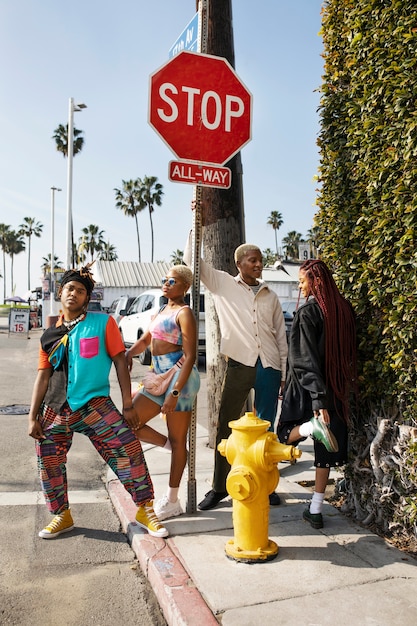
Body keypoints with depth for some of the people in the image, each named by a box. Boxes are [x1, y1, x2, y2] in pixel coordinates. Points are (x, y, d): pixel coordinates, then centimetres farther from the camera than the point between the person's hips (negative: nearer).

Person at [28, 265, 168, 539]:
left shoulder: (102, 322, -3)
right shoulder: (50, 335, 8)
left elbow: (120, 361, -4)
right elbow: (43, 376, 11)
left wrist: (128, 405, -8)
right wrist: (33, 417, 6)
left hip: (94, 403, -4)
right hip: (55, 408, 4)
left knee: (128, 448, -14)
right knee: (49, 463, 10)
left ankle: (146, 511, 2)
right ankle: (62, 516, 33)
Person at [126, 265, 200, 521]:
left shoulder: (184, 313, -9)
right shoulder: (161, 312, 17)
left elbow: (190, 356, -16)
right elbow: (145, 340, 24)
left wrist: (175, 392, -22)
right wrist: (129, 353, 0)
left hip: (180, 378, -9)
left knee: (177, 440, 2)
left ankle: (172, 501, 15)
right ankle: (170, 446, 21)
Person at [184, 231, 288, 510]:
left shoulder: (270, 296, 13)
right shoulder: (224, 284, 5)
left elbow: (281, 336, 15)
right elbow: (192, 260, -1)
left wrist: (284, 373, 11)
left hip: (269, 367, 2)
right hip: (239, 365, -2)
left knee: (266, 428, 9)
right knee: (226, 426, 2)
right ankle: (220, 487, 14)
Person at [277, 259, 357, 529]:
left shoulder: (307, 313, -16)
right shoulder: (344, 309, 2)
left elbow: (305, 358, -22)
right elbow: (351, 351, 12)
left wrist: (318, 400, -22)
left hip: (308, 387, -6)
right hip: (336, 387, 6)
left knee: (286, 433, 12)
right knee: (326, 449, 12)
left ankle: (313, 425, -21)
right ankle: (316, 510, 16)